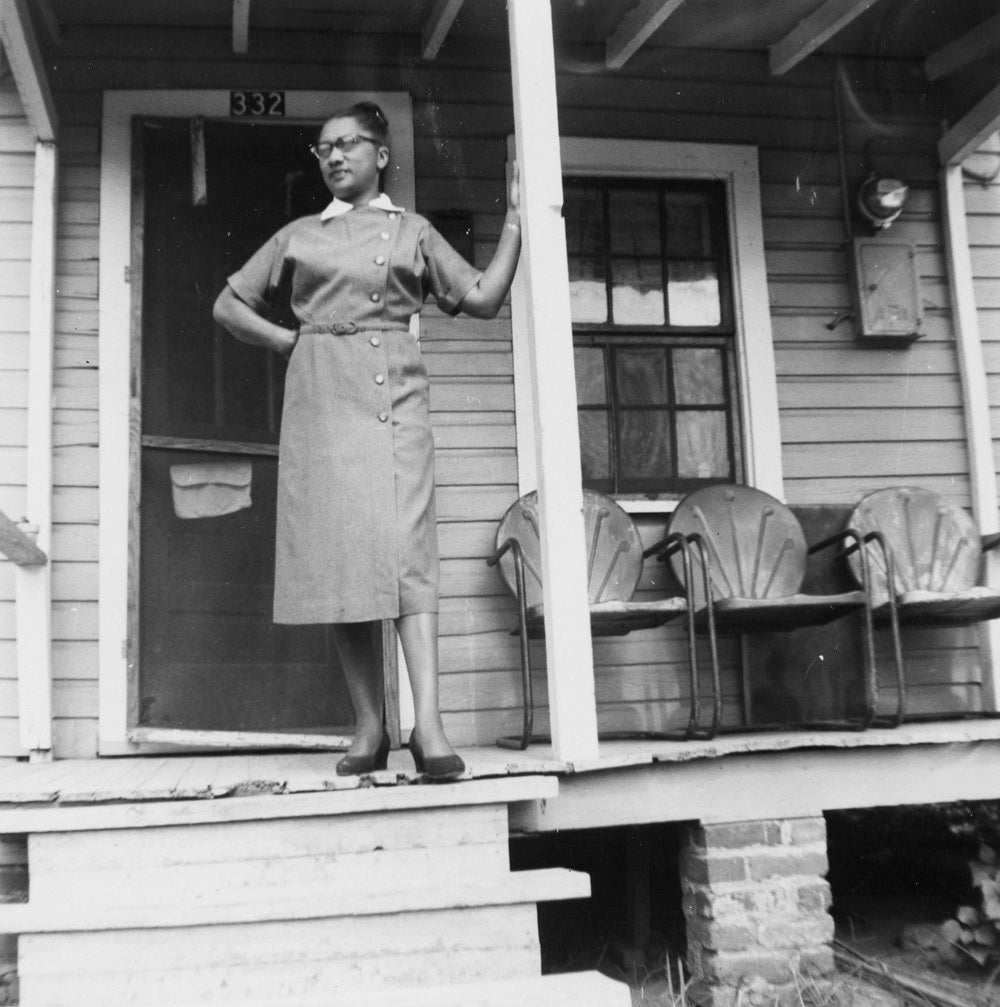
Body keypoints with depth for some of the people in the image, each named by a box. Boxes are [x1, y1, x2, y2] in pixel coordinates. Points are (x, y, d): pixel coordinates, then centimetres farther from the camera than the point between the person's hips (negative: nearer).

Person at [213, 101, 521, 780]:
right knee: (336, 553, -4)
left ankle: (429, 724, -24)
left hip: (393, 394, -2)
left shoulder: (413, 232, 17)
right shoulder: (299, 236, 19)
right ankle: (369, 727, 2)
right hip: (320, 399, 2)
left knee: (405, 544, -17)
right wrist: (287, 340, 9)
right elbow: (230, 305, 23)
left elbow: (482, 297, 11)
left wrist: (515, 223, 8)